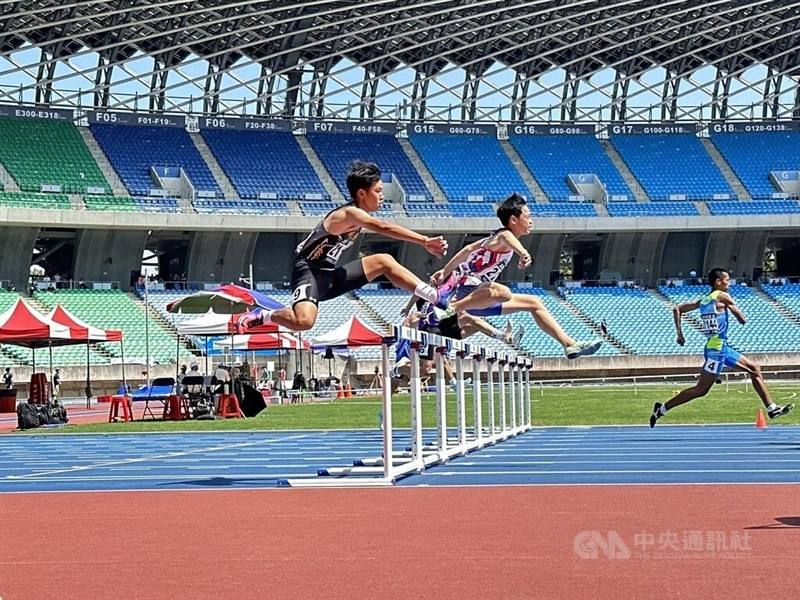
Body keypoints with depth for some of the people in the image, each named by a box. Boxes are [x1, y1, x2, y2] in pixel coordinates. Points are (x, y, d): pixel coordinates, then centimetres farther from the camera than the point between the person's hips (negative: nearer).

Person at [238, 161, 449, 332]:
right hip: (309, 272, -9)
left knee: (383, 261, 2)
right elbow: (385, 228, -35)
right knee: (304, 321, -35)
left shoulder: (358, 215, 9)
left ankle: (435, 297, 3)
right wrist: (425, 241, -40)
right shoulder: (349, 213, -21)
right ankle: (263, 316, -7)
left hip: (330, 274, 9)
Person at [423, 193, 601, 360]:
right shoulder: (503, 236, -17)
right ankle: (448, 310, -32)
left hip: (479, 299, 11)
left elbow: (468, 249, 24)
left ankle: (570, 345, 11)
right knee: (502, 292, -42)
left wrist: (445, 272, 32)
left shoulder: (495, 238, 13)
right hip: (466, 289, -11)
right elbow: (506, 237, -44)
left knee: (533, 303, 12)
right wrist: (522, 252, -65)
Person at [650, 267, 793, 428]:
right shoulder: (722, 296, -10)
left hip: (722, 348, 10)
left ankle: (771, 409, 17)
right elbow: (742, 320, -7)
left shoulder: (703, 300, 12)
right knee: (701, 389, -7)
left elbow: (677, 309, 11)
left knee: (754, 369, 15)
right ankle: (662, 409, -3)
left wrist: (679, 332, 10)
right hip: (717, 348, -10)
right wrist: (732, 307, 11)